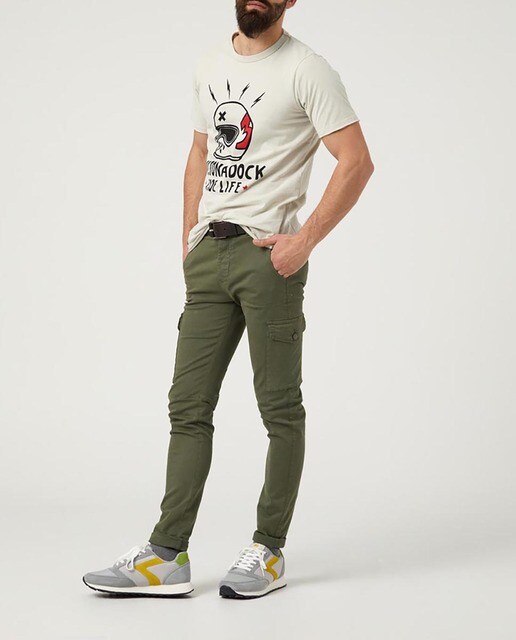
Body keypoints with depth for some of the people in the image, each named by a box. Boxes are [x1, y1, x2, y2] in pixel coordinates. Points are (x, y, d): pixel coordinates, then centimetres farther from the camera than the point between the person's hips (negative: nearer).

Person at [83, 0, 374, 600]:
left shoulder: (306, 70, -5)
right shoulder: (210, 63, 17)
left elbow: (356, 162, -11)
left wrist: (304, 241, -16)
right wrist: (189, 239, 15)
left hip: (267, 256, -7)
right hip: (207, 257, 7)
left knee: (280, 410, 2)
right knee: (188, 407, 5)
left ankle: (269, 551, 11)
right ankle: (167, 555, 9)